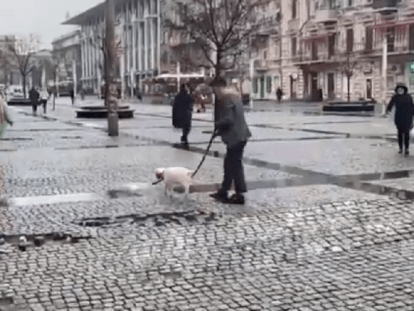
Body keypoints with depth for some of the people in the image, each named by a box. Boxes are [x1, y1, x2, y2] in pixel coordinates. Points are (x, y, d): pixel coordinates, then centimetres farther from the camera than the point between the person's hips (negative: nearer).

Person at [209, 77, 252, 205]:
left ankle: (239, 195, 4)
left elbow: (227, 119, -24)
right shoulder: (233, 95, 15)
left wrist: (216, 125, -6)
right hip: (238, 135, 10)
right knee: (229, 163, 17)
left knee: (235, 165, -3)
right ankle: (223, 192, 26)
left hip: (236, 136, -10)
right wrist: (220, 130, 13)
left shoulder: (226, 98, -16)